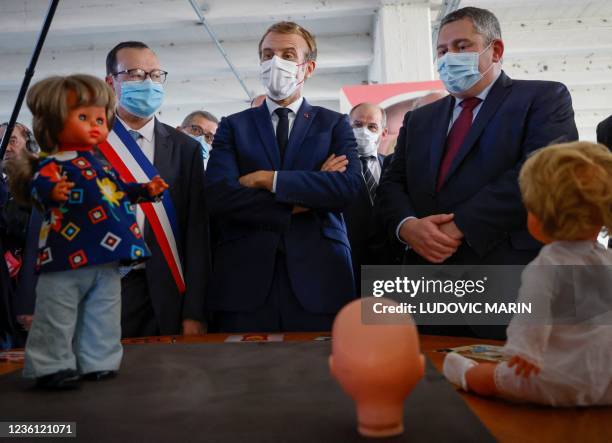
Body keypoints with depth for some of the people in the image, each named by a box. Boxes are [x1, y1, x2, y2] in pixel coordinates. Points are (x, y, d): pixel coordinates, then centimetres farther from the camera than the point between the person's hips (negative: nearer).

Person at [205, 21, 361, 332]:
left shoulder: (334, 124, 10)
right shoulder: (233, 126, 11)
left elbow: (349, 187, -9)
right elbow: (217, 195, -5)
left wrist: (267, 179, -10)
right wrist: (300, 202, -9)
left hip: (317, 277, 0)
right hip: (245, 278, 1)